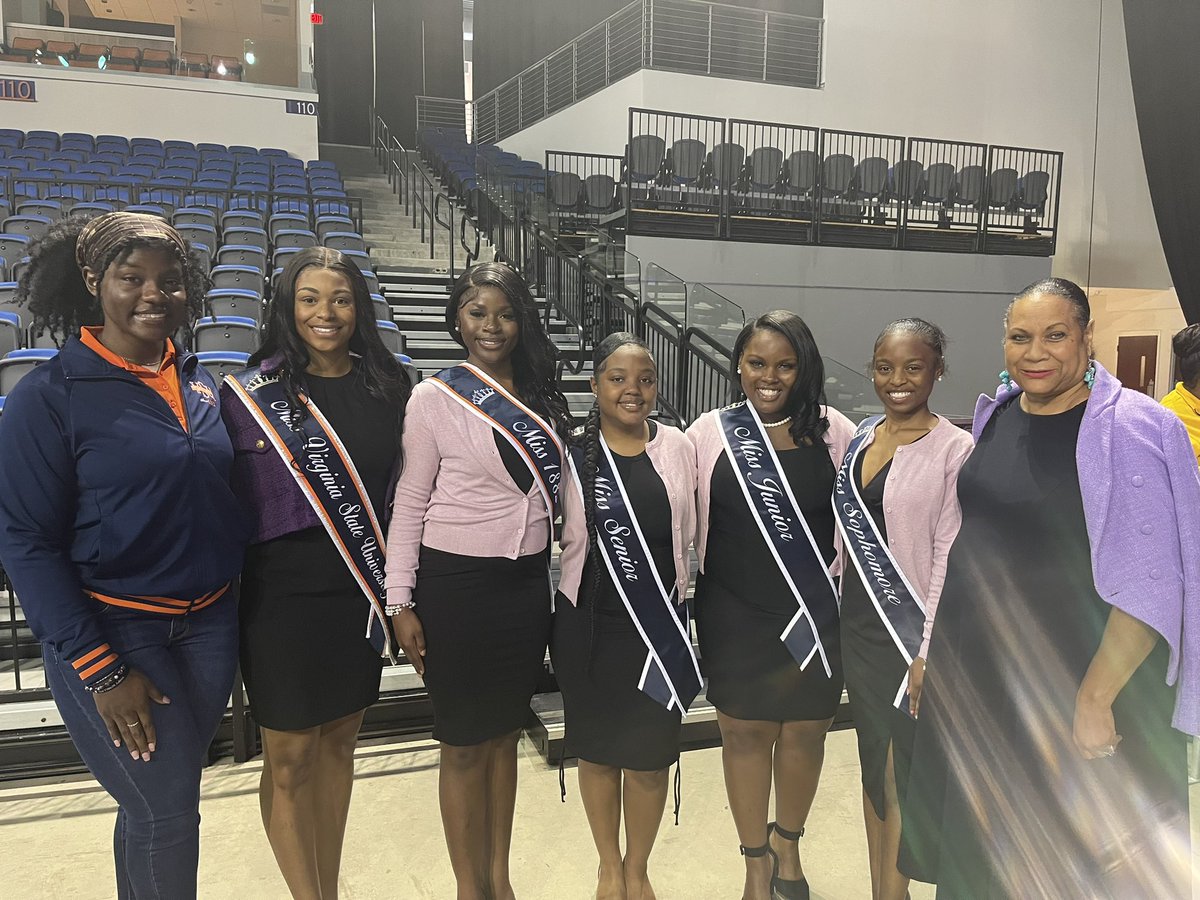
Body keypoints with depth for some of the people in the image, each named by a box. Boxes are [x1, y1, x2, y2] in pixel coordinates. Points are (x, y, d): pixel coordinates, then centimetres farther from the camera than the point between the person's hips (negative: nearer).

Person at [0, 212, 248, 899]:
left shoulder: (197, 380, 5)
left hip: (210, 622, 5)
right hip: (113, 629, -5)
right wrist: (98, 670, -15)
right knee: (165, 809, 2)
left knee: (170, 795, 18)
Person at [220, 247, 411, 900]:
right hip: (283, 595, -3)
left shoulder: (387, 386, 2)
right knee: (290, 759, 8)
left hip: (360, 594, 4)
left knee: (338, 744, 17)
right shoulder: (251, 393, -8)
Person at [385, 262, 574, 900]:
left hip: (527, 582, 5)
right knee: (463, 745, 7)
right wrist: (401, 603, -10)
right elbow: (409, 503, -7)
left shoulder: (541, 397, 7)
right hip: (455, 584, -5)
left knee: (505, 733, 16)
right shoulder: (435, 398, -8)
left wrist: (554, 583, 12)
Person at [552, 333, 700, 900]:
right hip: (590, 625, -1)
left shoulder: (677, 448, 0)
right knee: (598, 748, 14)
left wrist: (674, 610, 10)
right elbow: (558, 539, 0)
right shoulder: (574, 454, -4)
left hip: (660, 623, 1)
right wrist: (558, 627, -1)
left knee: (650, 754, 10)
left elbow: (688, 534, 8)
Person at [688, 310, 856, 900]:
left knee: (805, 729, 14)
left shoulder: (833, 432, -3)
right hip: (734, 614, -1)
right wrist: (691, 606, 2)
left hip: (814, 612, 1)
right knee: (744, 730, 9)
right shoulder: (709, 433, -4)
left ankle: (787, 845, 41)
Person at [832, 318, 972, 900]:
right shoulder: (863, 438, 8)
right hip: (859, 621, 6)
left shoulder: (954, 449, -11)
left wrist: (927, 652, -15)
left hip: (914, 629, -6)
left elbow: (951, 557, -14)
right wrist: (843, 617, 10)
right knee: (872, 759, 16)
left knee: (904, 767, 4)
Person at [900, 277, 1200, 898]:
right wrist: (933, 647, 13)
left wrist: (1096, 697, -21)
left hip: (1069, 678, -6)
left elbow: (1148, 584, -20)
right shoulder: (997, 414, 3)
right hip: (975, 667, 6)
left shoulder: (1128, 429, -18)